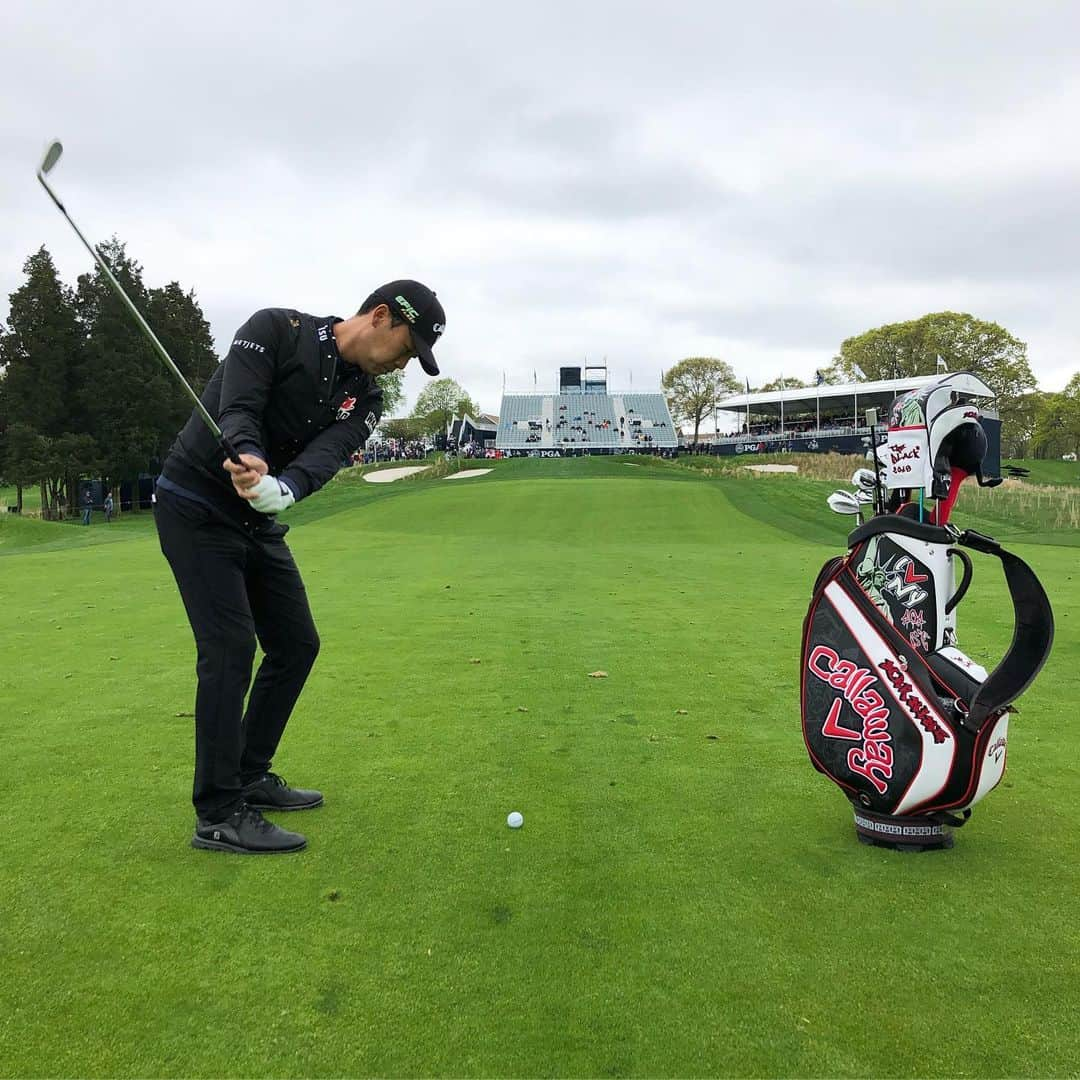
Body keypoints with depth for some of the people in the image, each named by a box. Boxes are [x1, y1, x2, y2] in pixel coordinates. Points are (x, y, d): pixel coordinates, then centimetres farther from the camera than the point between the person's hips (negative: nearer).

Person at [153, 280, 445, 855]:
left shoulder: (365, 400, 3)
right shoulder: (276, 329, -11)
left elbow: (324, 455, -16)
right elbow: (237, 409, -23)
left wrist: (280, 489, -37)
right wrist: (249, 458, -44)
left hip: (260, 521, 8)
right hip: (196, 507, -7)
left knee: (297, 644, 8)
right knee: (230, 647, -14)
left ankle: (250, 777, 24)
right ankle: (218, 816, -6)